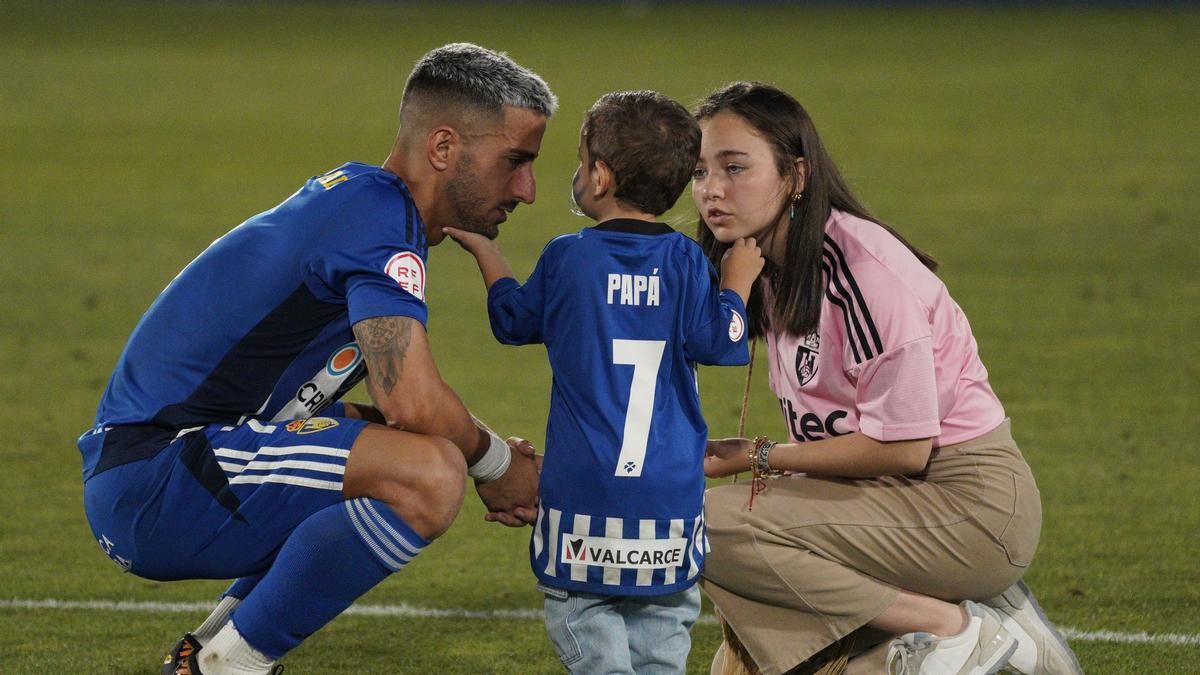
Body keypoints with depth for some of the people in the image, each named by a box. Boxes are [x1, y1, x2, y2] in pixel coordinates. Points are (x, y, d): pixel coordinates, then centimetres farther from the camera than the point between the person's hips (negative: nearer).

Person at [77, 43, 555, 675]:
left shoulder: (360, 197, 17)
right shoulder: (379, 216, -14)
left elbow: (394, 400, 25)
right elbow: (413, 403, -24)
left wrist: (490, 461, 9)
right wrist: (495, 463, -4)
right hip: (154, 484, -11)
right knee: (430, 474, -27)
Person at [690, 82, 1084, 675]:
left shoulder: (860, 264, -20)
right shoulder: (777, 269, 7)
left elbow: (904, 446, -21)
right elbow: (835, 428, 10)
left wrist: (756, 457, -14)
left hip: (969, 503, -9)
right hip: (897, 494, 9)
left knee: (703, 524, -22)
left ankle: (950, 626, -14)